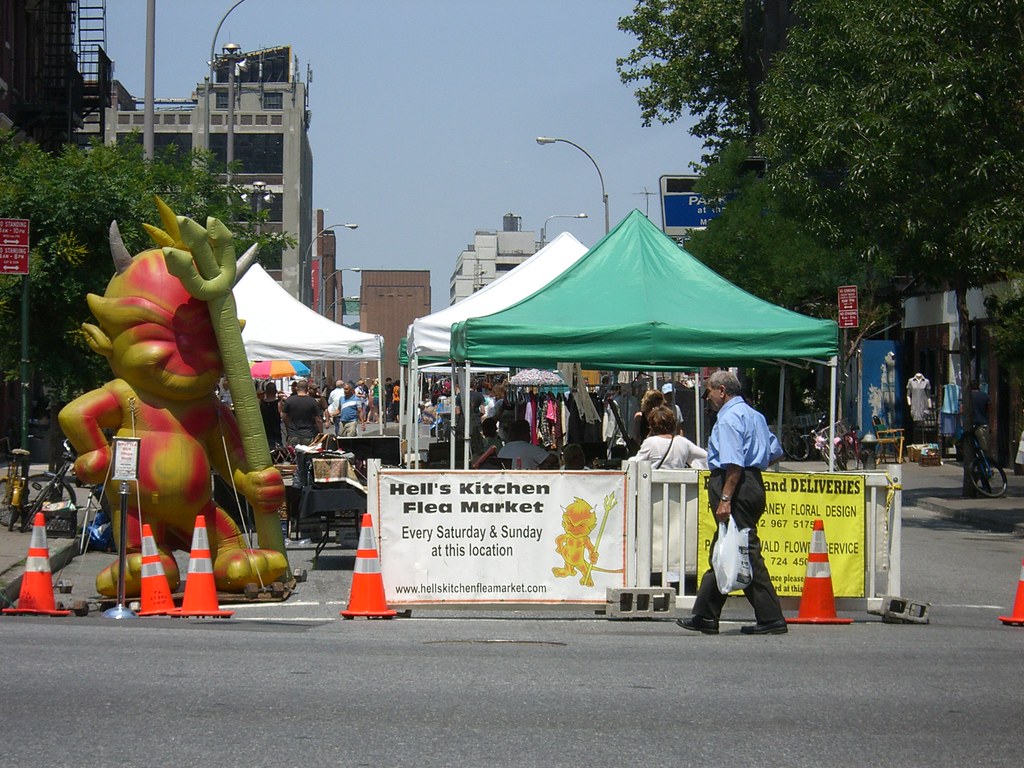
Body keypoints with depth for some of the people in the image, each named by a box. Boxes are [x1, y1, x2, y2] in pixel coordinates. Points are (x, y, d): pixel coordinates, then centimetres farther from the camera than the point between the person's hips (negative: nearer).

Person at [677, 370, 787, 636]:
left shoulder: (729, 417, -11)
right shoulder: (753, 414, 20)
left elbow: (733, 463, -21)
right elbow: (776, 451, 23)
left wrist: (725, 499, -25)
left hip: (735, 485, -11)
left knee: (746, 553, -9)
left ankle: (771, 619, -10)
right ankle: (704, 616, 18)